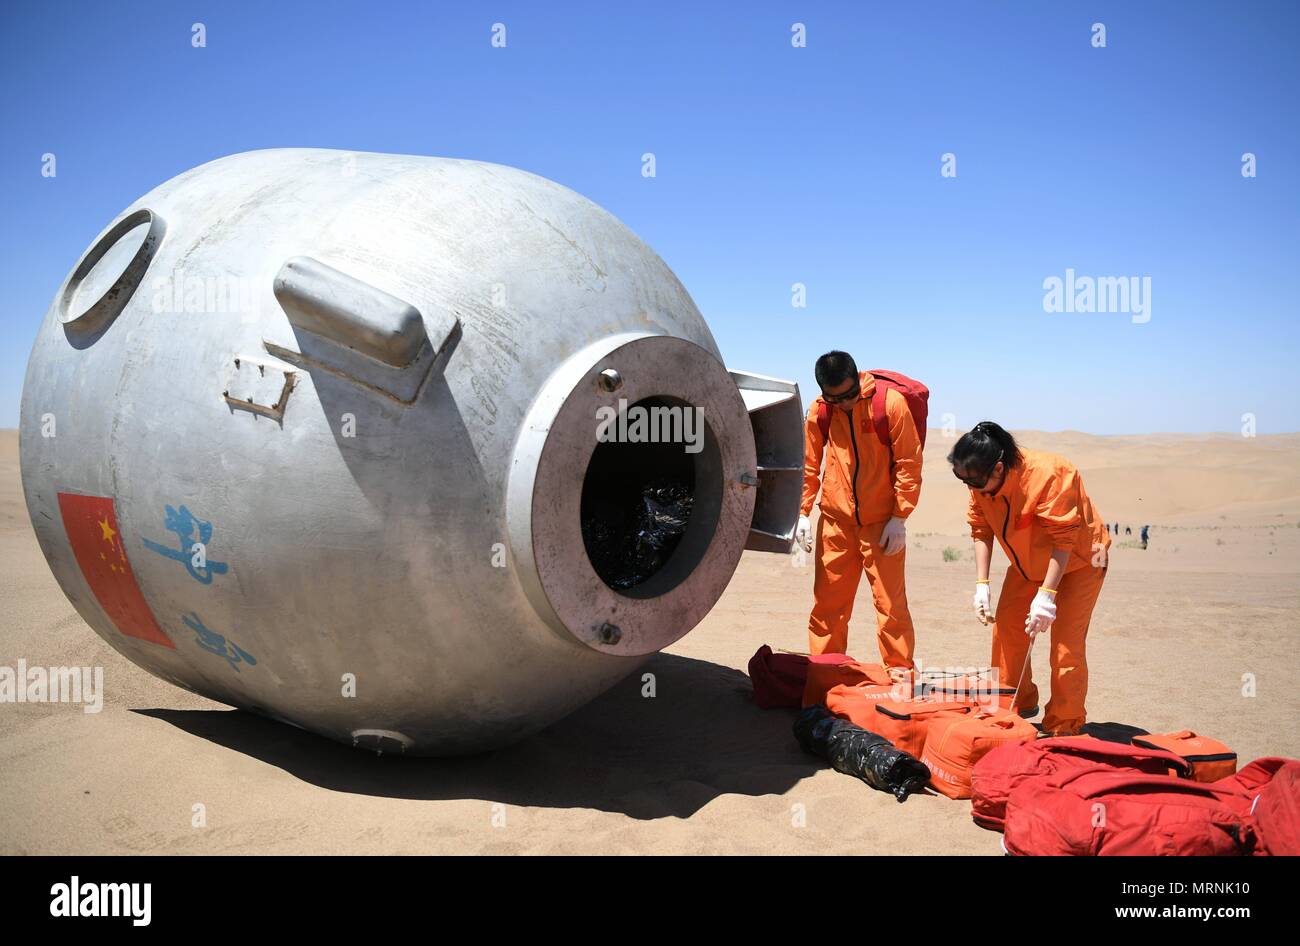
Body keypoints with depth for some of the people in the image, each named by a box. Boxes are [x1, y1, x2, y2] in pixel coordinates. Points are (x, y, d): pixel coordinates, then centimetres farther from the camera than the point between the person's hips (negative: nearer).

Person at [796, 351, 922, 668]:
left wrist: (900, 518, -8)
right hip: (835, 523, 3)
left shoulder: (891, 403, -10)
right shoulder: (819, 411, 1)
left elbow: (908, 464, -7)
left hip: (882, 524, -3)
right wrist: (802, 512, 3)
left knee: (891, 603, -1)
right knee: (827, 603, 8)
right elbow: (809, 465, 10)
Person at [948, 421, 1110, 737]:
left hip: (1078, 561, -6)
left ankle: (1063, 728, 0)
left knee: (1066, 643, -12)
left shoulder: (1047, 476, -36)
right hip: (1027, 564, 6)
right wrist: (981, 585, -14)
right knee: (1006, 630, 4)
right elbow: (981, 531, -7)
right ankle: (1018, 707, 22)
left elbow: (1064, 539, -33)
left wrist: (1047, 595, -36)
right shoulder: (980, 484, -17)